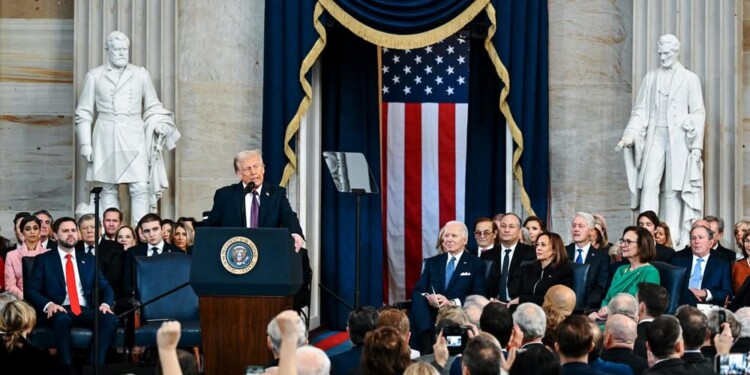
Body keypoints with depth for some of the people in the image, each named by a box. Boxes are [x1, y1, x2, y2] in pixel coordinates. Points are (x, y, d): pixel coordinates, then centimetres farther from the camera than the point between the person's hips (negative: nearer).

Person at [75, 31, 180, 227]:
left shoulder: (141, 75, 11)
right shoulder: (94, 76, 7)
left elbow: (153, 107, 18)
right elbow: (83, 113, 9)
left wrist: (159, 124, -1)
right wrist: (85, 144, 3)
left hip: (134, 138, 1)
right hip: (106, 139, 0)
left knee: (140, 187, -9)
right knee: (109, 189, 1)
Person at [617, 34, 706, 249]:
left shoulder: (690, 79, 5)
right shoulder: (650, 78, 11)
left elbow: (698, 114, 4)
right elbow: (641, 110, 9)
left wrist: (696, 145, -4)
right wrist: (631, 133, -8)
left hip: (679, 139, -2)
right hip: (654, 137, 2)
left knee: (674, 188, 0)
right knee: (649, 185, -9)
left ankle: (672, 238, 3)